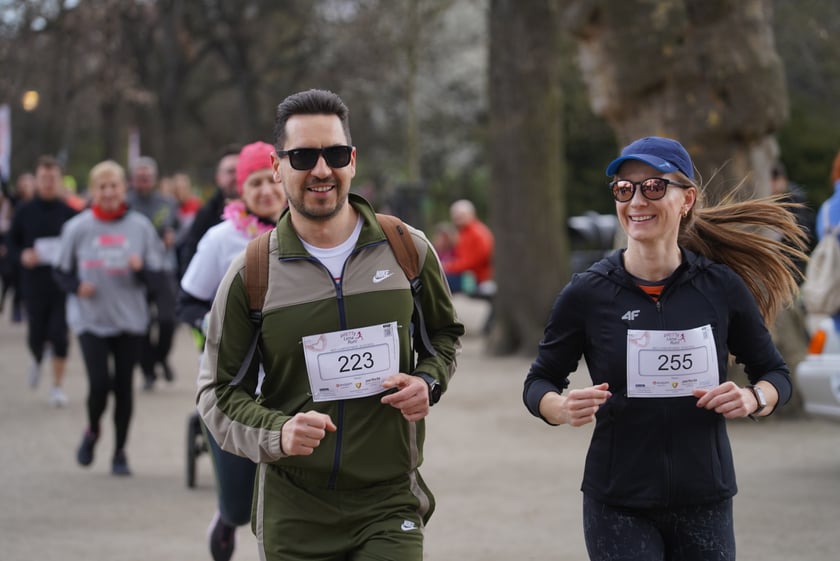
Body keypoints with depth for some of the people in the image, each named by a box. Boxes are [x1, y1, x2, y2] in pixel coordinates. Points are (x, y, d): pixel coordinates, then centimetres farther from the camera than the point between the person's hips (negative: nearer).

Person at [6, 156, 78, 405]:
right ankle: (37, 359, 43)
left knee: (59, 335, -5)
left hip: (62, 284, -1)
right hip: (34, 284, 1)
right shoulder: (24, 212, 1)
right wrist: (22, 256, -12)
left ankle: (57, 386, 7)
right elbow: (12, 244, 8)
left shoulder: (69, 213, -1)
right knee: (36, 335, 7)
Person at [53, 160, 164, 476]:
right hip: (90, 319, -1)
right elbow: (61, 271, 7)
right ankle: (92, 431, 20)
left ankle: (120, 452, 19)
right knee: (100, 383, -12)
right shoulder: (78, 228, -3)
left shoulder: (140, 227, 0)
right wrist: (76, 286, -13)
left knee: (124, 386, 4)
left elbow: (155, 277, 4)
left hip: (130, 320, 1)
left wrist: (141, 268, -18)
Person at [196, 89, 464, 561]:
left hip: (389, 505, 0)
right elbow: (218, 392, 0)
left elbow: (445, 333, 18)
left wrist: (429, 381, -3)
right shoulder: (251, 274, -3)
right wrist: (276, 434, -18)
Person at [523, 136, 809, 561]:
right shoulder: (587, 294, -5)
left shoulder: (722, 287, -1)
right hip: (618, 506, -2)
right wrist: (564, 409, -18)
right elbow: (539, 382, 4)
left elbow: (775, 374, 10)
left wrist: (753, 399, -12)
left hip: (705, 503, 2)